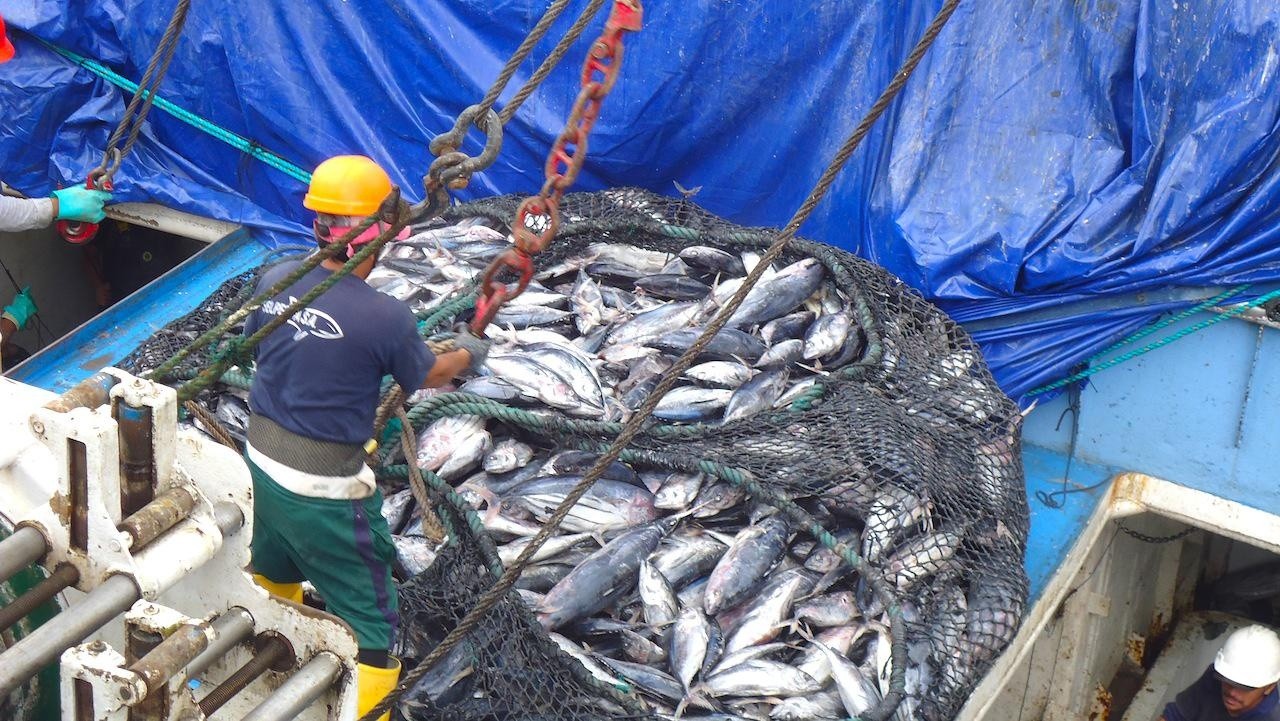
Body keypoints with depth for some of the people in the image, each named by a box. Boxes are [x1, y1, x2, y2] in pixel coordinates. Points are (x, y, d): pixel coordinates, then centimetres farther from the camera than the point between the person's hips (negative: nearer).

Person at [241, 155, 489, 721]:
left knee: (273, 575, 33)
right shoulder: (385, 317, -24)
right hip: (326, 491, -7)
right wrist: (467, 354, 18)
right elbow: (427, 377, -4)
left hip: (262, 466, 8)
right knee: (368, 622, 7)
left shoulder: (275, 282, -8)